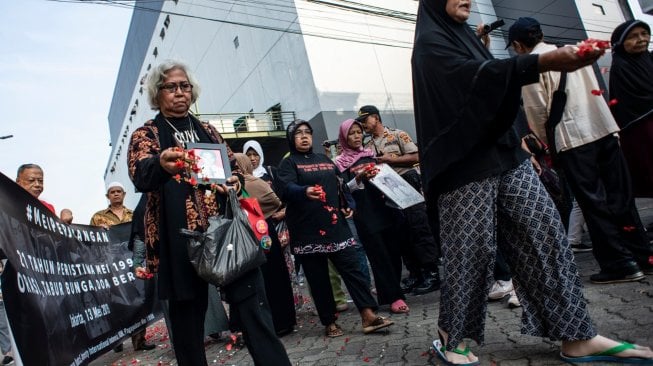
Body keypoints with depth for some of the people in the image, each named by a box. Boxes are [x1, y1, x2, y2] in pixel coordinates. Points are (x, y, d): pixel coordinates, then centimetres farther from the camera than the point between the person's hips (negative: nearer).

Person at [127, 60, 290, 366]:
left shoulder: (207, 131, 17)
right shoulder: (146, 134, 5)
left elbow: (232, 167, 23)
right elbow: (140, 175, -15)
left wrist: (236, 181, -2)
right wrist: (162, 164, -39)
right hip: (179, 240, -2)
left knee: (251, 301, -3)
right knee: (188, 315, 6)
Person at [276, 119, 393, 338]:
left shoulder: (325, 160, 19)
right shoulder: (288, 163, 1)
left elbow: (340, 186, 26)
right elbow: (286, 188, -18)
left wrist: (347, 204, 8)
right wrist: (305, 191, -39)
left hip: (335, 225, 4)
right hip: (307, 231, -4)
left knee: (351, 269, -2)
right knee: (318, 278, 3)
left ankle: (368, 316, -1)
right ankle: (329, 323, 14)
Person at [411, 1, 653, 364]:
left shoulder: (466, 36, 23)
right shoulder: (430, 42, -4)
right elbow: (470, 76, -23)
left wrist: (517, 144, 25)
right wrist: (542, 62, -37)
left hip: (504, 155, 8)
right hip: (465, 165, -8)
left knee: (546, 234, 1)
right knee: (471, 251, -4)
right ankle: (451, 336, 16)